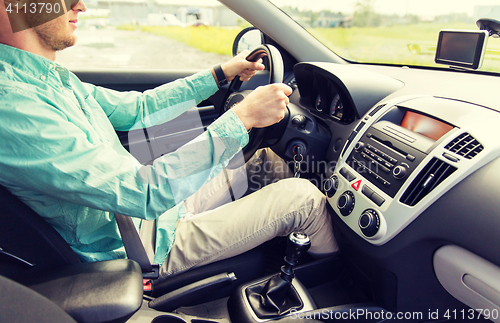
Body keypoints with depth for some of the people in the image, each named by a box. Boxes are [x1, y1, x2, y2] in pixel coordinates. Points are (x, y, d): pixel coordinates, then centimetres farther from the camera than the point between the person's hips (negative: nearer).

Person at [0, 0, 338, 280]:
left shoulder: (55, 78, 4)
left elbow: (136, 108, 11)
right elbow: (145, 192, -34)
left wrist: (218, 75, 10)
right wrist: (242, 118, -29)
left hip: (155, 208, 9)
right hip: (151, 248, -9)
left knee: (266, 160, 10)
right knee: (302, 195, -11)